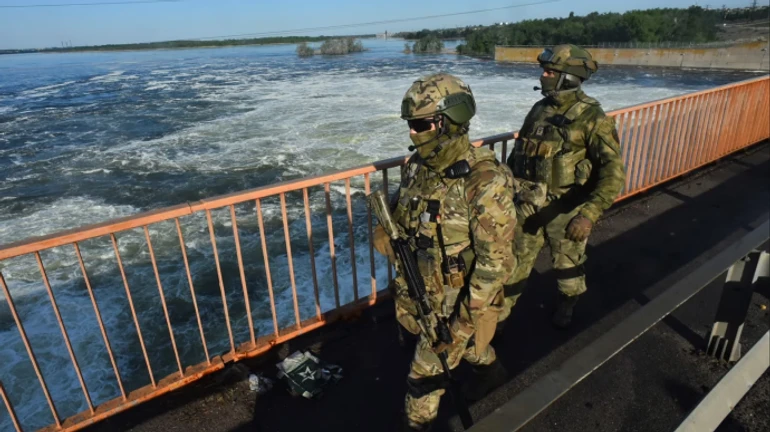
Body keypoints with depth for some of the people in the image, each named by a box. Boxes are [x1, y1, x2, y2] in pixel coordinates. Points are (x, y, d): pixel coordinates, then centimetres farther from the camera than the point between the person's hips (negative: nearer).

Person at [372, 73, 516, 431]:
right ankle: (490, 369, 62)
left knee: (426, 371, 8)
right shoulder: (417, 166, -6)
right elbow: (399, 213, 10)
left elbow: (495, 260, -24)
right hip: (421, 290, 7)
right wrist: (386, 229, -12)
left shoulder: (483, 182, -28)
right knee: (465, 344, 32)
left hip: (458, 298, -7)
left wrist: (470, 317, -22)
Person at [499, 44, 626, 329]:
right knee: (515, 262, 13)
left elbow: (613, 172, -24)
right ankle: (498, 314, 29)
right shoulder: (539, 109, 2)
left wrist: (589, 214, -36)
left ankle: (566, 307, 46)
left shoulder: (591, 117, -17)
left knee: (567, 265, 18)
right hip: (528, 205, 4)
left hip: (565, 209, -4)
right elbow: (518, 152, 14)